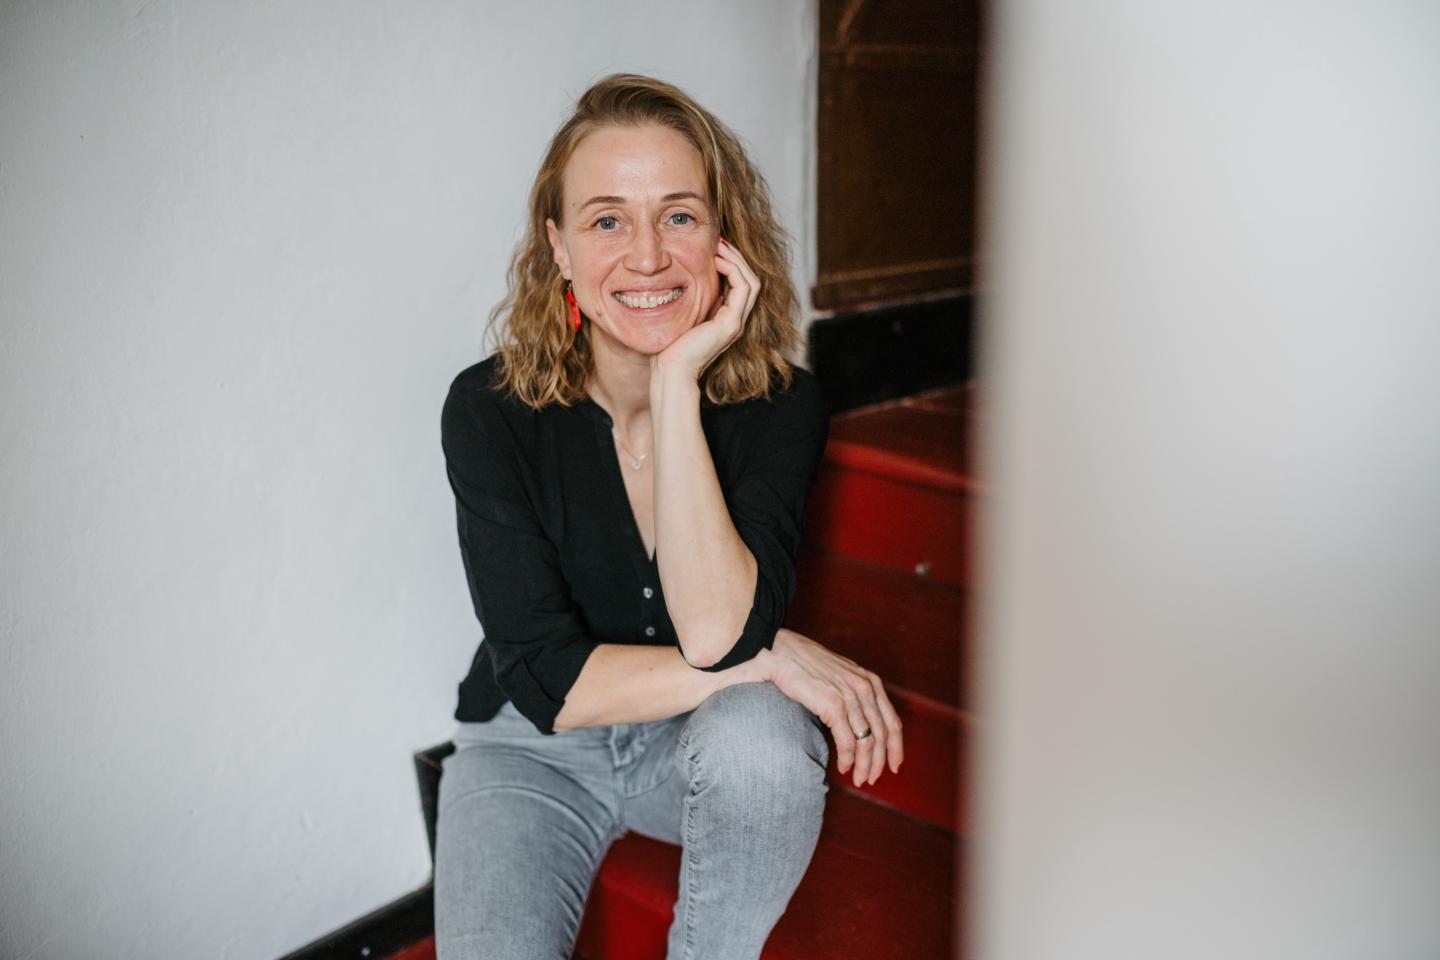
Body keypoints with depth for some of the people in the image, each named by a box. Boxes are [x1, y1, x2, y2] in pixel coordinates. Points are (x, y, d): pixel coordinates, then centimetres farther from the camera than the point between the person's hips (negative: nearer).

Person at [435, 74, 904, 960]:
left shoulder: (781, 400, -15)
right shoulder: (490, 409, -17)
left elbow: (719, 633, -30)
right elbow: (553, 683, -21)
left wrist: (677, 382, -32)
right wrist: (773, 656, -25)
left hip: (699, 737, 1)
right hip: (533, 752, -1)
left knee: (759, 737, -33)